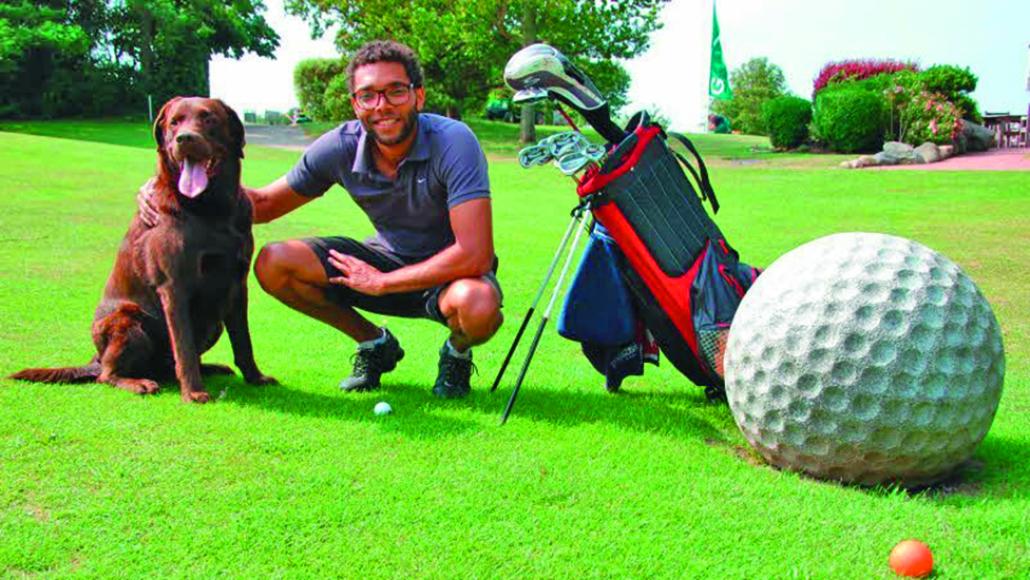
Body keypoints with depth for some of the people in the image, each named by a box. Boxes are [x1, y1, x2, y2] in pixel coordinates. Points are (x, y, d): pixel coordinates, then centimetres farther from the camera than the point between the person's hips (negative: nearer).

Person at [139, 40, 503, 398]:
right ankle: (374, 345, 8)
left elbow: (474, 255, -33)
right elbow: (265, 204, 1)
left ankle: (457, 354, 1)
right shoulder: (341, 146, -12)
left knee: (477, 305, -40)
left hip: (451, 272, -4)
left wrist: (382, 282, -24)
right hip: (387, 258, 4)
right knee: (273, 264, -14)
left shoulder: (453, 142, -26)